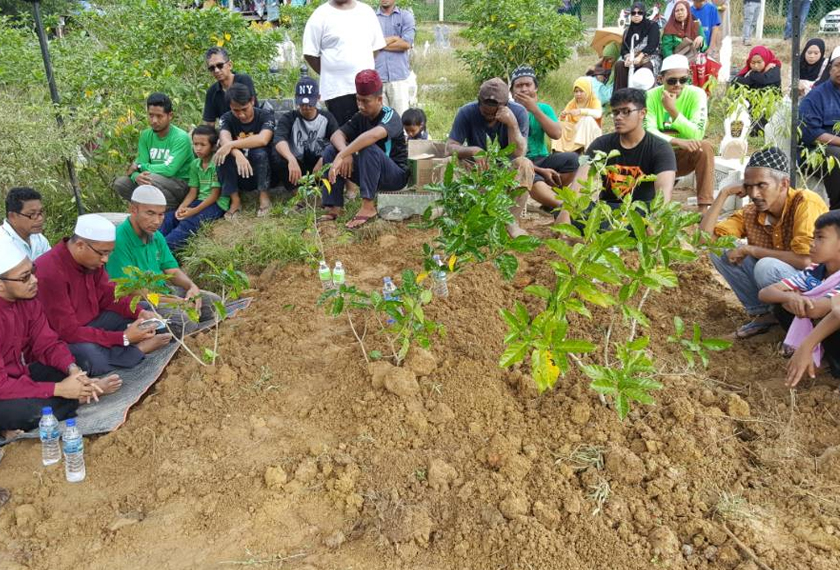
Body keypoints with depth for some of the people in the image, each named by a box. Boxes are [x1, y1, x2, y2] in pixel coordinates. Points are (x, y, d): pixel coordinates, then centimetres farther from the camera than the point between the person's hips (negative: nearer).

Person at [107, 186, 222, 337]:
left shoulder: (156, 236, 6)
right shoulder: (119, 241, -22)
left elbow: (172, 270, 12)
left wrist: (192, 287, -11)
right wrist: (175, 301, -22)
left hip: (163, 291, 9)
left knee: (213, 302, 1)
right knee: (183, 321, -32)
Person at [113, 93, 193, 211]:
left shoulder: (181, 138, -17)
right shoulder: (146, 136, 3)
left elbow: (169, 169, -26)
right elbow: (138, 164, -4)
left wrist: (139, 166, -14)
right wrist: (136, 176, -29)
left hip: (181, 185, -6)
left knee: (151, 178, -33)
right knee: (120, 183, -10)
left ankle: (173, 209, -9)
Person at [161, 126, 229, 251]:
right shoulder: (195, 164, 10)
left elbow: (215, 195, -13)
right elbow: (193, 192, 8)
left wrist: (194, 211, -19)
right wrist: (182, 207, -11)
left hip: (217, 204, -7)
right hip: (200, 201, 7)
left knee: (189, 221, -30)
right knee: (170, 216, -15)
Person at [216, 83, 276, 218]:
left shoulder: (266, 115, -11)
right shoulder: (226, 119, -5)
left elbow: (262, 140, -32)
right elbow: (225, 140, -25)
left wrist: (231, 145, -35)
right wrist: (237, 154, -47)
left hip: (261, 173, -2)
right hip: (237, 174, 2)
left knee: (260, 152, -32)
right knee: (222, 154, -25)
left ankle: (264, 197, -14)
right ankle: (235, 200, -16)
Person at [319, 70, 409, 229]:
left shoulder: (390, 116, -19)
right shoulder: (360, 117, 3)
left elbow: (373, 135, -40)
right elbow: (337, 135, -9)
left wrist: (341, 156, -46)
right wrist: (345, 152, -32)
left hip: (396, 175, -7)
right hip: (369, 174, 7)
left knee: (369, 148, -34)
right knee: (331, 150, -8)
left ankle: (368, 207, -31)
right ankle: (334, 208, -14)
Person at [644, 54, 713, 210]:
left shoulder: (696, 94, -12)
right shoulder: (651, 96, -11)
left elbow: (697, 135, -22)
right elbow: (648, 132, -22)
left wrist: (673, 111, -33)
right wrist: (678, 141, -39)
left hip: (684, 156, 0)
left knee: (705, 147, -29)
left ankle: (703, 208, -29)